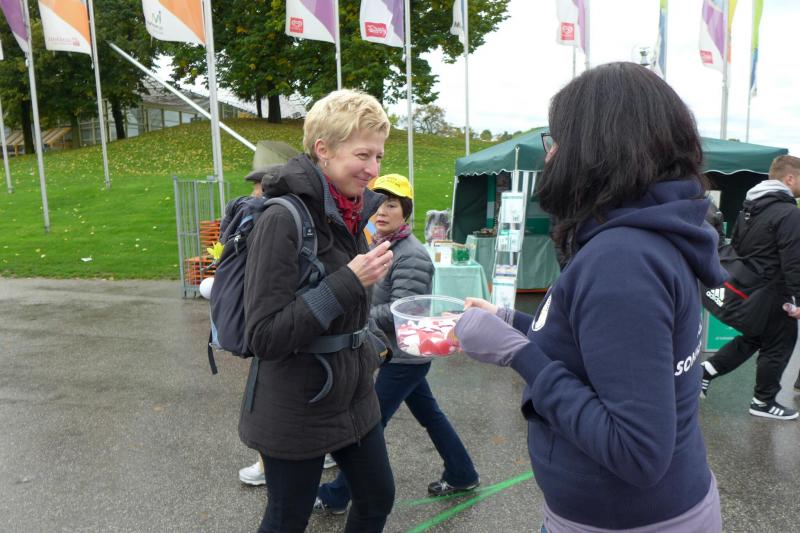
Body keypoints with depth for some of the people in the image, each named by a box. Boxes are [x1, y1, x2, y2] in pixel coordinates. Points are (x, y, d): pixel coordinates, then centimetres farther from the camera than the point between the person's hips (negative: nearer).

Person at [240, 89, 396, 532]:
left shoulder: (350, 212, 2)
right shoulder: (284, 218, -22)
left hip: (353, 395, 8)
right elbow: (263, 336, -24)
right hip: (296, 409, -7)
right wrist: (348, 283, -28)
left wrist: (368, 346, 14)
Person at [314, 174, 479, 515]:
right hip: (400, 354, 9)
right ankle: (461, 475, 36)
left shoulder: (412, 257, -22)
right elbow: (372, 297, 15)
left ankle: (335, 497, 16)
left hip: (406, 357, -9)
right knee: (429, 414, 19)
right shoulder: (380, 246, 7)